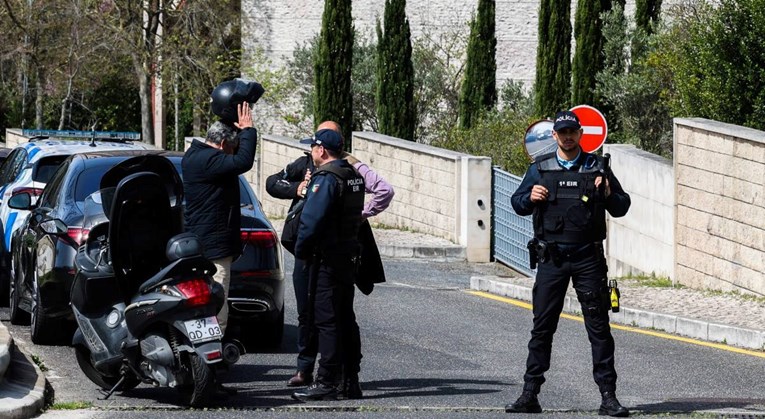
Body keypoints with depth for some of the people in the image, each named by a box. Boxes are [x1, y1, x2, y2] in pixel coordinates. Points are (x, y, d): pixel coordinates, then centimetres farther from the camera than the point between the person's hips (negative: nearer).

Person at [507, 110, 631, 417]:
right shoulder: (540, 169, 8)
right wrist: (530, 198, -9)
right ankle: (529, 394, 6)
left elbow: (622, 207, 10)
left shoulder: (597, 167, 7)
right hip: (551, 259, 1)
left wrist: (609, 195, -11)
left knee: (599, 327, 0)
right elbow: (517, 203, 13)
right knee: (542, 326, 2)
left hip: (588, 259, 0)